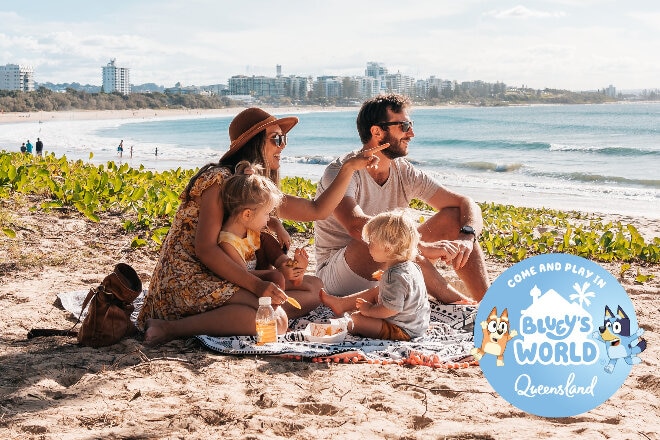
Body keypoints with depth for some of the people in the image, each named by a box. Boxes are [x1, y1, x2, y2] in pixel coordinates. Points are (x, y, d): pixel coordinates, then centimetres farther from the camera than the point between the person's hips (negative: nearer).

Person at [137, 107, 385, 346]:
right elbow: (205, 249, -20)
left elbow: (316, 210, 16)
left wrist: (349, 168, 6)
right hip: (187, 282, -9)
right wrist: (257, 285, -27)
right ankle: (171, 328, -24)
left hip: (221, 280, 9)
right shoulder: (220, 180, -13)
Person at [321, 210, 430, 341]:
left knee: (356, 319, -16)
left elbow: (390, 309, -33)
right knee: (374, 293, 24)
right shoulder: (410, 266, 1)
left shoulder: (396, 277, -31)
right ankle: (340, 303, 30)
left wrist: (369, 310, -18)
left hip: (403, 330, -11)